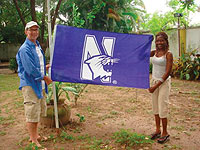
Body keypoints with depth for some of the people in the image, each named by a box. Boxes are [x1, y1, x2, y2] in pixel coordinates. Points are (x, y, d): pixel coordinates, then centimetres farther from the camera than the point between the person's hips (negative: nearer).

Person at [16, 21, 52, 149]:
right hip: (30, 85, -9)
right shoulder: (25, 49, -16)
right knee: (32, 113, -1)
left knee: (39, 111, 18)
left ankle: (35, 135, 35)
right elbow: (30, 69, -21)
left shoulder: (38, 46, 13)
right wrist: (45, 77, -12)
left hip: (40, 84, 9)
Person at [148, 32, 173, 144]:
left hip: (164, 82, -6)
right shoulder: (155, 52, 7)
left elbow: (167, 72, -16)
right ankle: (158, 130, 24)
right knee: (155, 107, 11)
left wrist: (156, 85, -17)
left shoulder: (168, 54, -12)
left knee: (162, 108, -1)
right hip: (154, 80, 6)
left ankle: (165, 133, 13)